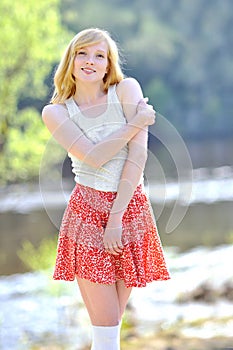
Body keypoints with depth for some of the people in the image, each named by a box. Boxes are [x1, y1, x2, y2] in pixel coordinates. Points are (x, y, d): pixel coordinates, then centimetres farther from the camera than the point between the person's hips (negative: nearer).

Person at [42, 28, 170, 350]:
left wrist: (116, 217, -14)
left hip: (130, 208, 1)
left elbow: (138, 154, -10)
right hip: (88, 212, -1)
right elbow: (94, 157, -14)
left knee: (113, 322, 6)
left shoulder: (127, 90, -1)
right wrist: (136, 123, -11)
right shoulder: (56, 112, 0)